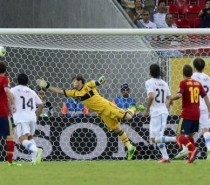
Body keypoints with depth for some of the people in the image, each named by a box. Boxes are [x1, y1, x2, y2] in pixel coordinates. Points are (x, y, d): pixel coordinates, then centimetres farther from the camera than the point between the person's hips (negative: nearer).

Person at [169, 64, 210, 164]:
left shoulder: (183, 83, -6)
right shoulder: (198, 83, 11)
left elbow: (179, 95, -21)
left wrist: (171, 98, -3)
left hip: (187, 114, -6)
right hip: (196, 114, 6)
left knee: (180, 136, -5)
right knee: (190, 136, 17)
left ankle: (193, 149, -30)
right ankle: (190, 158, 11)